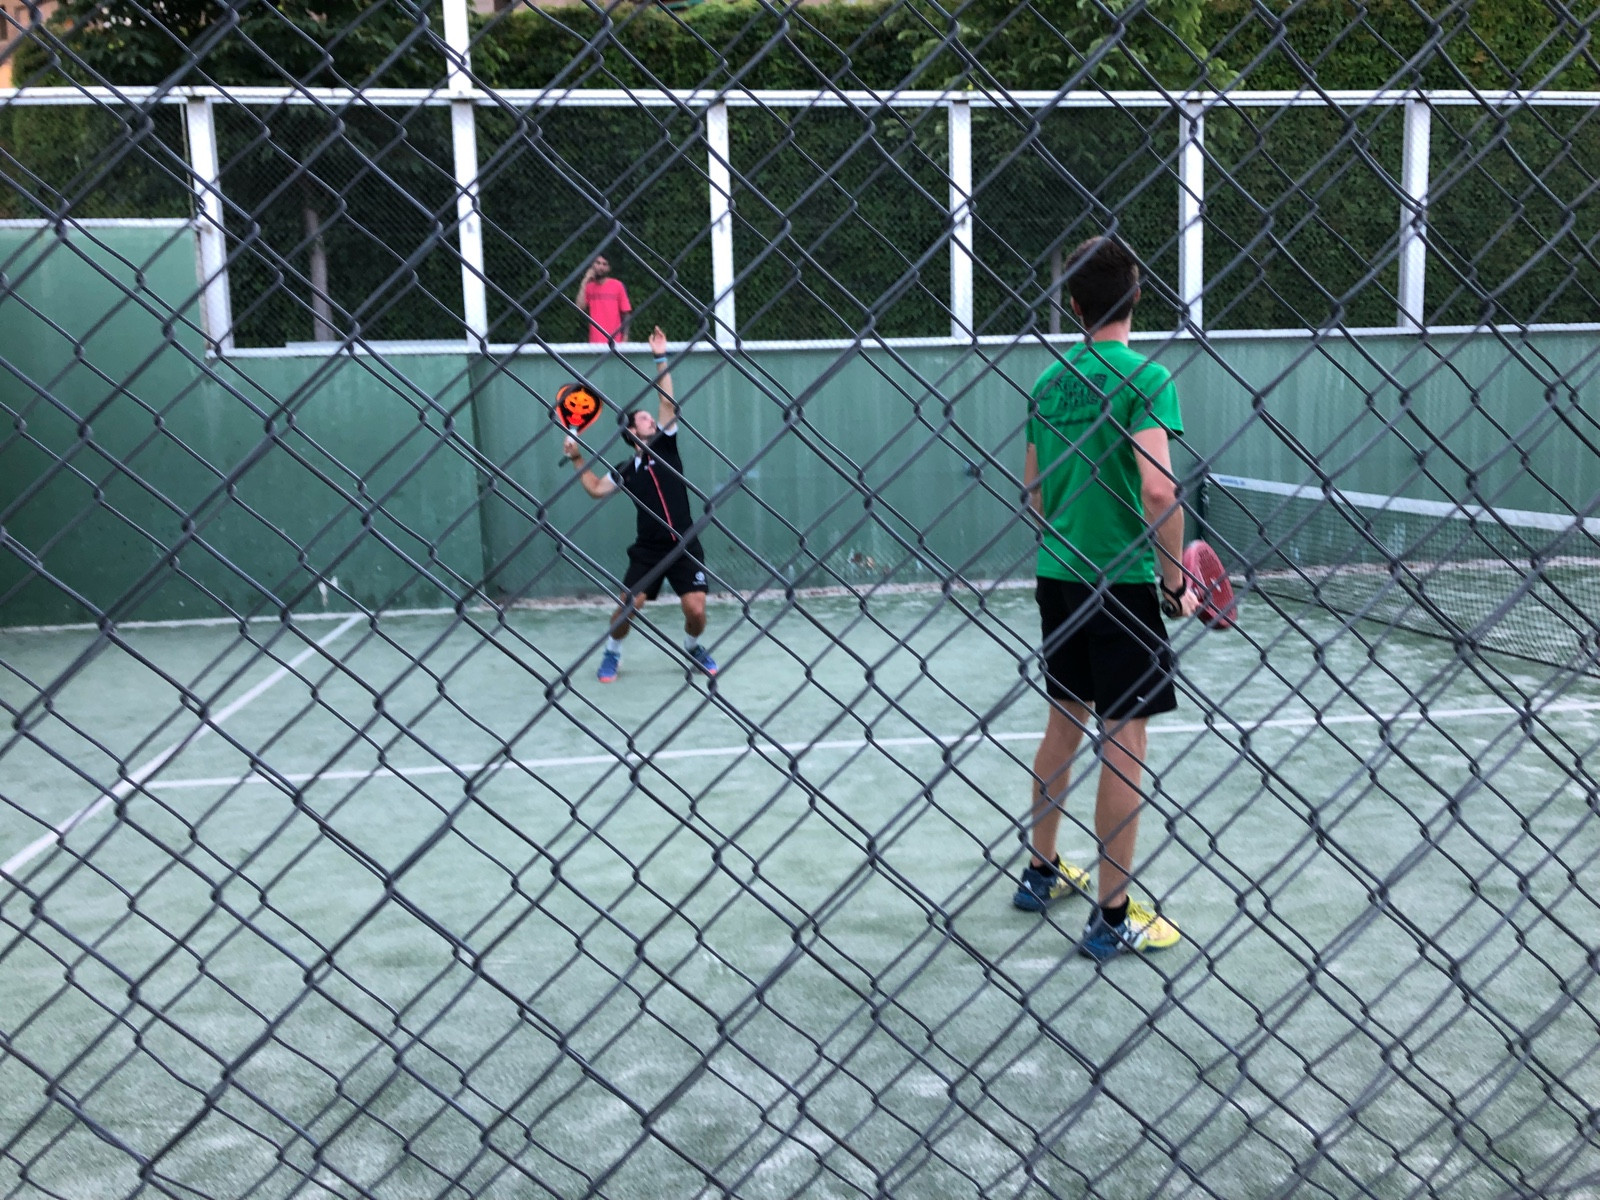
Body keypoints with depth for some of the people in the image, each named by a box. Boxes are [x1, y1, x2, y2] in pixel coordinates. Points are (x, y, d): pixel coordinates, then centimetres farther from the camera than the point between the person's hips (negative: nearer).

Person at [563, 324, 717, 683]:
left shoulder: (665, 445, 5)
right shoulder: (626, 471, 8)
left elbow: (668, 401, -2)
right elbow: (596, 489, 21)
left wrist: (661, 360, -5)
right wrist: (577, 459, 14)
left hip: (684, 546, 0)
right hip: (648, 549, 1)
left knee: (695, 609, -9)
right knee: (628, 606, -8)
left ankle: (692, 647, 23)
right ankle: (612, 653, 19)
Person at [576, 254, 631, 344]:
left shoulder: (617, 285, 1)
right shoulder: (588, 287, 8)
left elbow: (626, 314, 2)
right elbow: (580, 307, -7)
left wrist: (625, 337, -6)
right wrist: (584, 282, -6)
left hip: (614, 341, -2)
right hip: (595, 342, 2)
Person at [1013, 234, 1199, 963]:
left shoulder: (1049, 380, 8)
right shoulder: (1144, 376, -12)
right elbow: (1159, 492, -22)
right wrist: (1177, 581, -12)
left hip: (1058, 577, 7)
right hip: (1123, 583, -7)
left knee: (1066, 721, 20)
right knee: (1125, 737, 0)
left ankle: (1042, 873, 33)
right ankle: (1113, 919, 6)